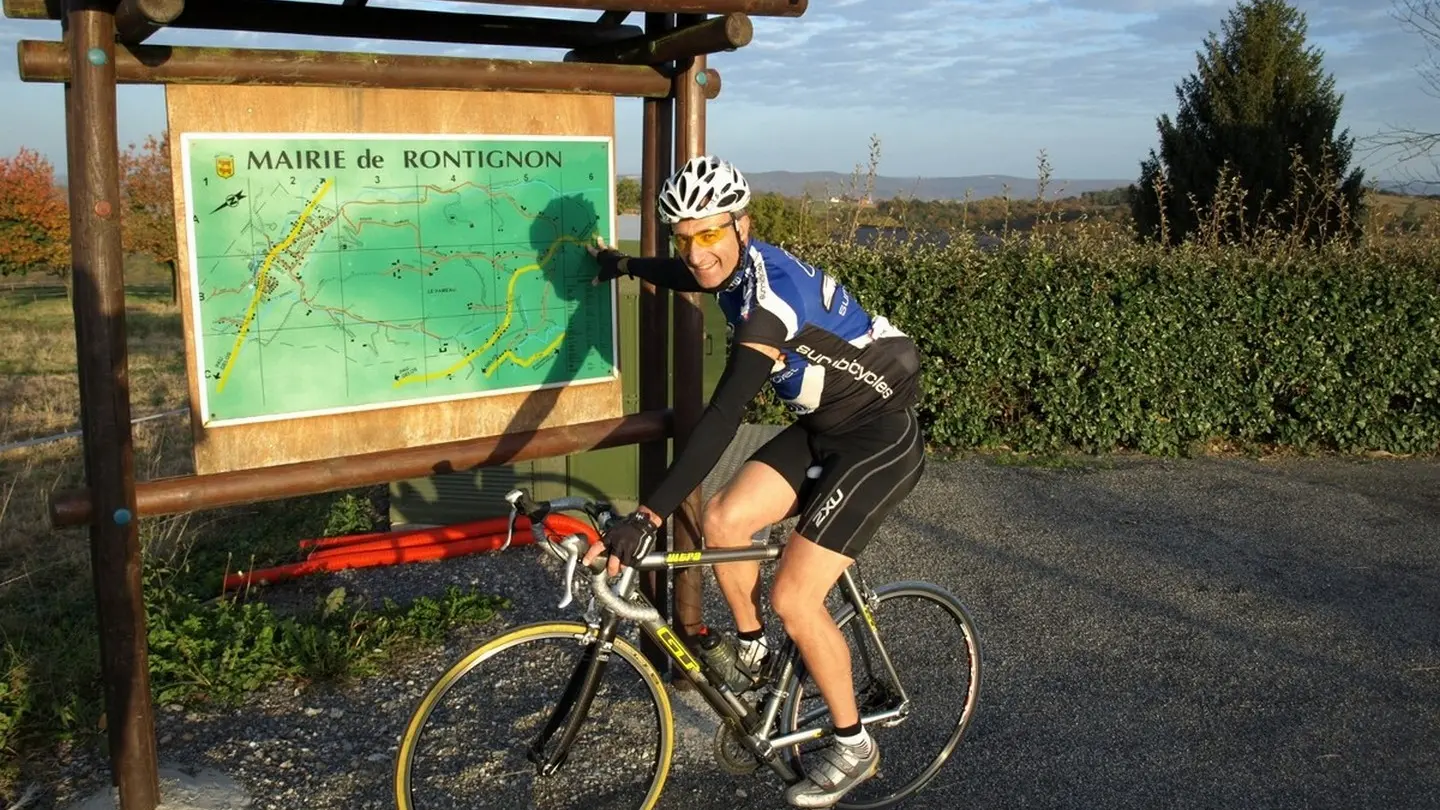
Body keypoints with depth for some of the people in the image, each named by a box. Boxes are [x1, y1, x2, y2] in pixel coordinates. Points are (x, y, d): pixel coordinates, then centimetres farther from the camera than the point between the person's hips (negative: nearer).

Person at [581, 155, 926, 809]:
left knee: (793, 598, -10)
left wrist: (649, 515, -44)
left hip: (880, 442, -9)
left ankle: (853, 747, 11)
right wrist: (623, 264, 42)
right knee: (722, 520, -5)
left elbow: (723, 416, -40)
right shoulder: (744, 266, -2)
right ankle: (749, 651, 21)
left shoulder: (772, 291, -30)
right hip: (822, 429, 9)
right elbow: (690, 276, 24)